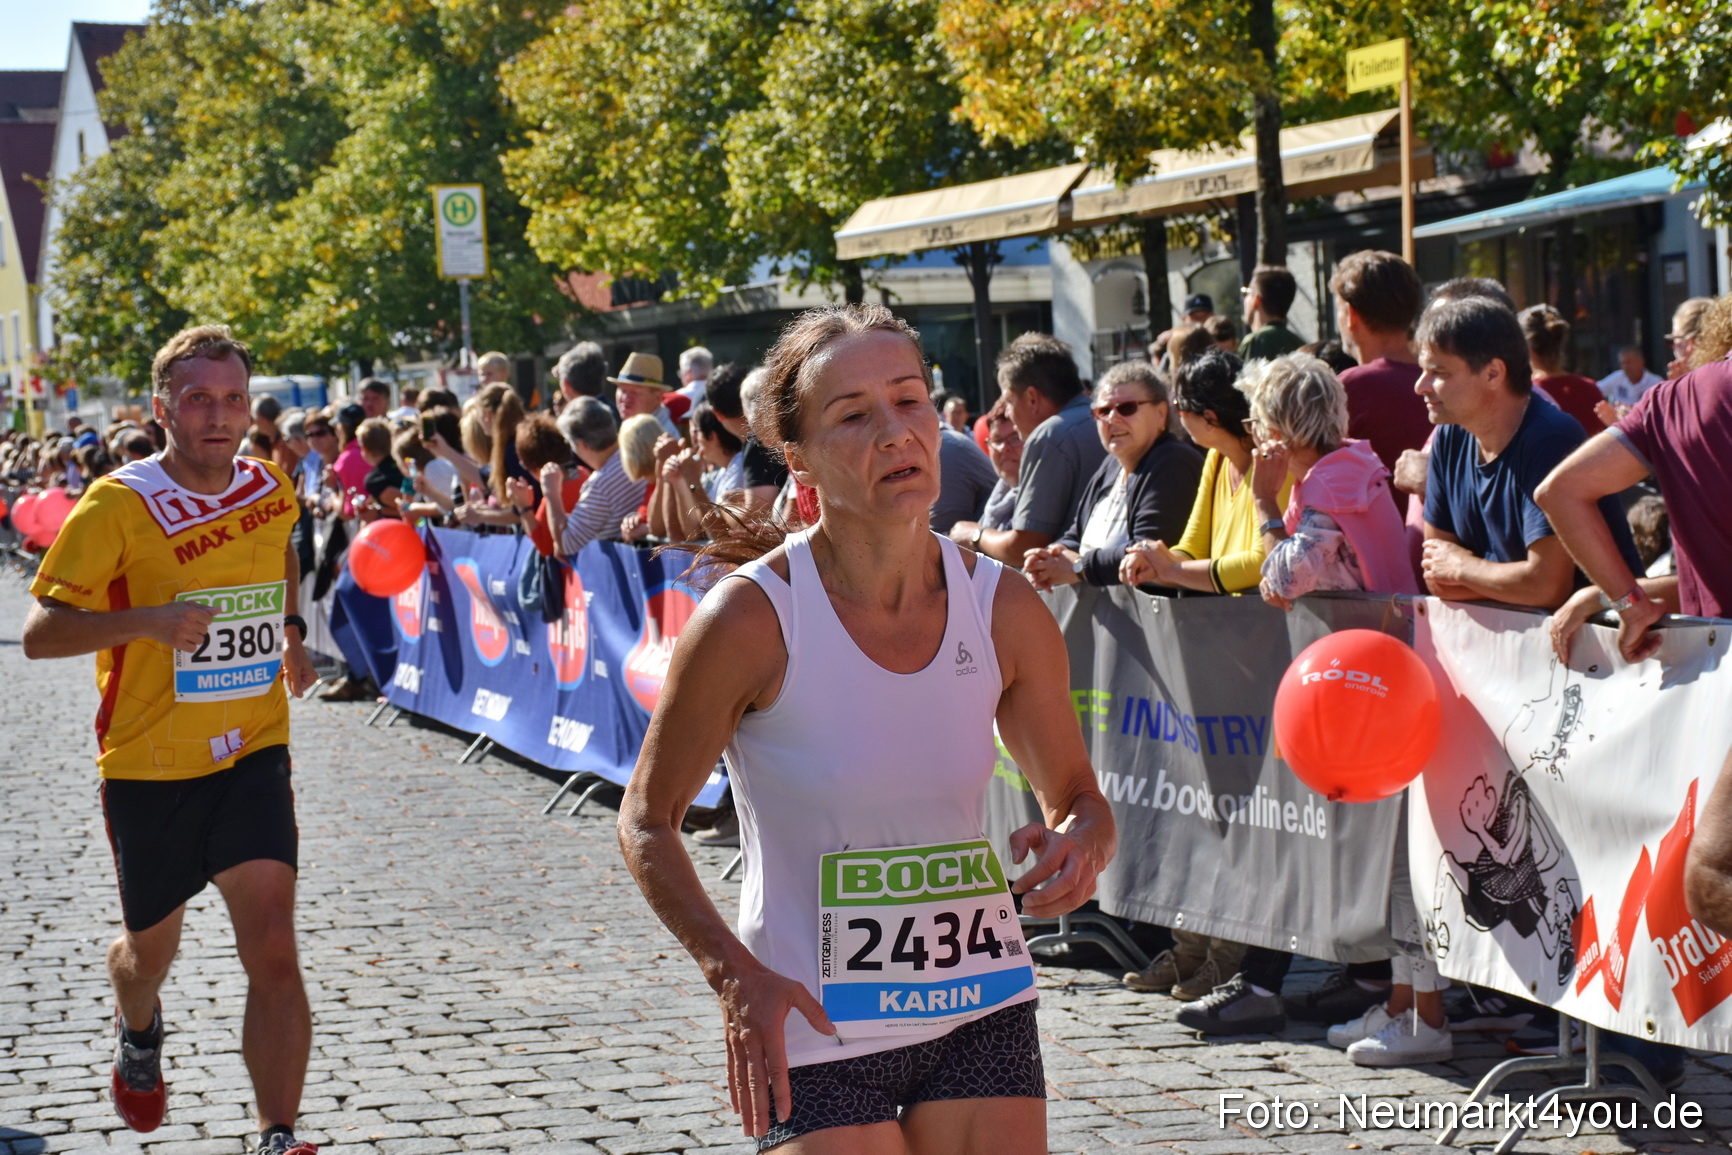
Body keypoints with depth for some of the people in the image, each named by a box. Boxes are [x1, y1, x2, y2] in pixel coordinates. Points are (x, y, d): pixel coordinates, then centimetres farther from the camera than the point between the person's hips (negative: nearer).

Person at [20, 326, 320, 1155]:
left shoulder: (273, 491, 2)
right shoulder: (118, 505, -13)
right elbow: (39, 632, -16)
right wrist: (149, 620, -29)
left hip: (252, 754, 2)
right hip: (149, 767, -2)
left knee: (273, 951, -14)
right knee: (150, 952, 18)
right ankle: (138, 1032, 53)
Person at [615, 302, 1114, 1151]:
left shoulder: (1004, 611, -6)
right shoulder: (750, 619, -16)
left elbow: (1075, 796, 9)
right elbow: (647, 821, -5)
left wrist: (1078, 843, -15)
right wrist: (735, 974, -18)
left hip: (982, 1014, 3)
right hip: (815, 1031, -3)